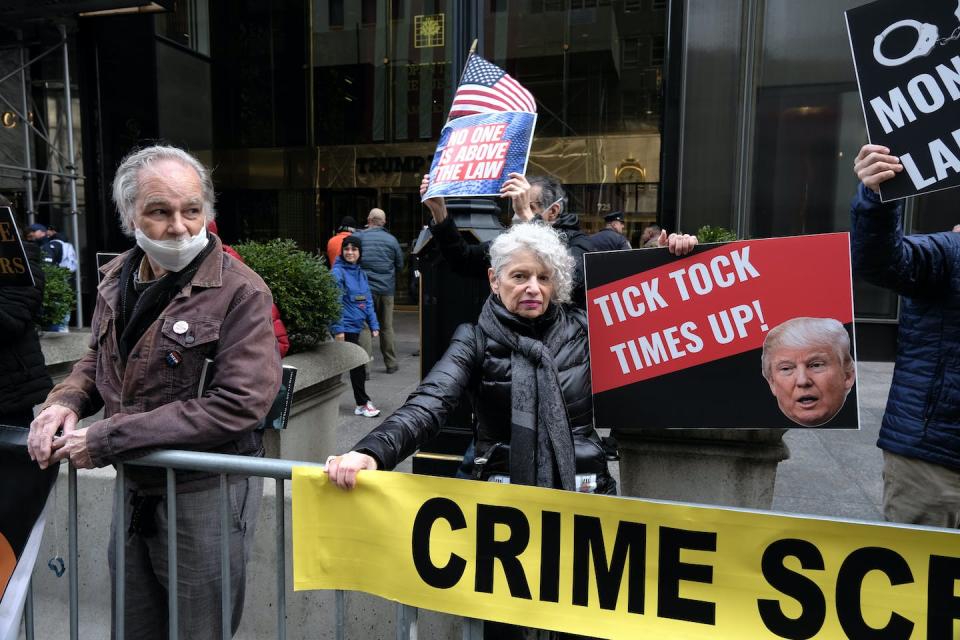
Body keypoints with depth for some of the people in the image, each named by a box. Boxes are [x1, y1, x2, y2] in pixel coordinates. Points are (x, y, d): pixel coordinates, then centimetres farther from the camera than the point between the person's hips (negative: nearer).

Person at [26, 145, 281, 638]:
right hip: (135, 487, 7)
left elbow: (239, 404, -26)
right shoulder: (117, 277, 4)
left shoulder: (240, 292, -20)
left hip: (205, 492, -6)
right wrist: (66, 400, -4)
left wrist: (107, 440, -22)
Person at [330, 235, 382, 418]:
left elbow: (368, 301, 14)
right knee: (357, 364, -3)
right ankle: (363, 404, 7)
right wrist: (338, 328, -20)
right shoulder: (338, 272, -11)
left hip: (356, 325, 7)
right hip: (345, 326, -7)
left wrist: (374, 325, 8)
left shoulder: (361, 274, 12)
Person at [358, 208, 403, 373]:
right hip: (387, 288, 2)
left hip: (365, 289, -2)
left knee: (364, 327, 0)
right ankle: (391, 363, 23)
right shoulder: (391, 239, 1)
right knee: (387, 327, 13)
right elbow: (400, 265, 7)